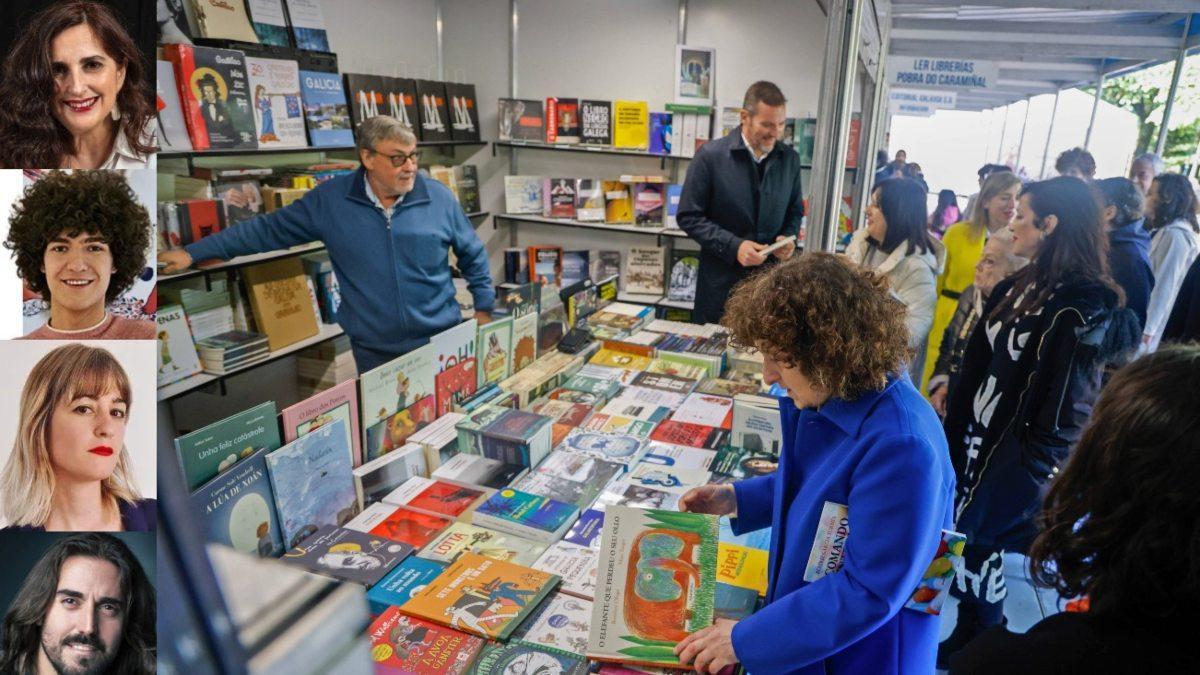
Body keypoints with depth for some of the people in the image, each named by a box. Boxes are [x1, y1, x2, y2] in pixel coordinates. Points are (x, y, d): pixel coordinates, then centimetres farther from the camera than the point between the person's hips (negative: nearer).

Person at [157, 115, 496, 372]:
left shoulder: (439, 197, -5)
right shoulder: (330, 200, -5)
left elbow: (473, 254, 7)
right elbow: (268, 229, 1)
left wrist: (484, 307, 6)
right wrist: (193, 252, 2)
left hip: (442, 343, 0)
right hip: (374, 352, 1)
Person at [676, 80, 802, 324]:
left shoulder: (790, 159, 4)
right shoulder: (711, 155, -8)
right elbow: (688, 217, -7)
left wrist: (788, 238, -5)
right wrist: (733, 246, -16)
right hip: (721, 280, -3)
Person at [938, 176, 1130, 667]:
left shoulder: (1081, 306, -20)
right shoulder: (1019, 286, 6)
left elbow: (1067, 403, -20)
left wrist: (1033, 469, -17)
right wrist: (954, 411, 12)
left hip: (1016, 449, -7)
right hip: (974, 433, 7)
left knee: (980, 539, 7)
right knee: (966, 537, 16)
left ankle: (979, 646, 30)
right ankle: (967, 638, 36)